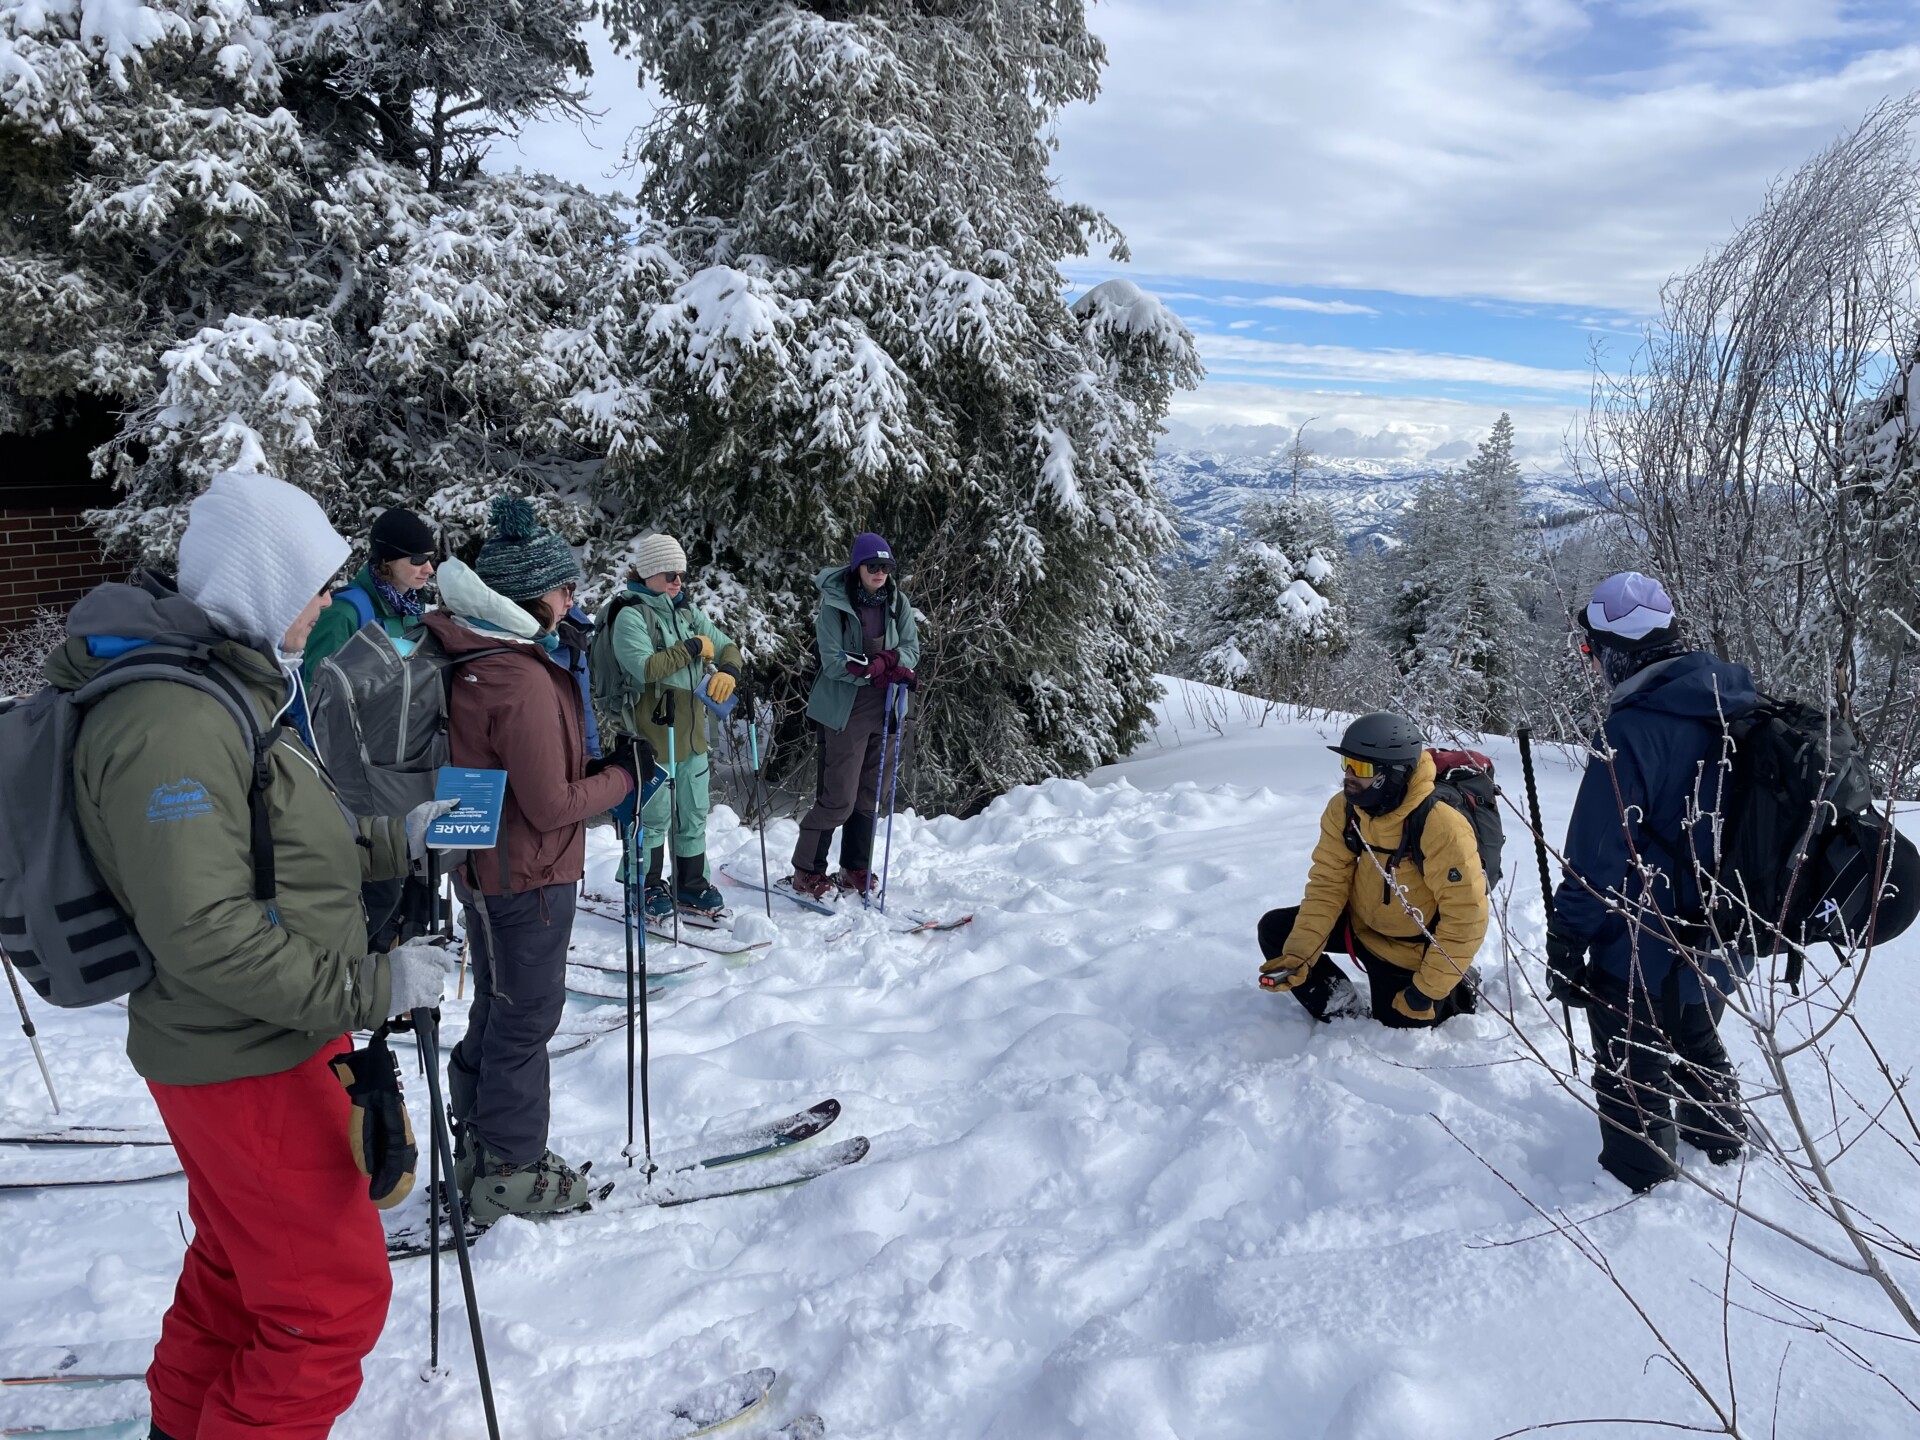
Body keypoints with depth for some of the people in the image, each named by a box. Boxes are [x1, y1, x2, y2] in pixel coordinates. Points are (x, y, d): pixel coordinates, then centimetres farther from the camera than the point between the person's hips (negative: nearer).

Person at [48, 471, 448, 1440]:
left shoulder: (226, 692, 7)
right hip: (246, 1067, -10)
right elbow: (205, 933, -29)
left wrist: (393, 844, 8)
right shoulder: (170, 724, -26)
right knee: (333, 1296, 3)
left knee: (238, 1269, 27)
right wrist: (373, 987, -24)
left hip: (265, 1045, 10)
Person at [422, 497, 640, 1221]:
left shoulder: (471, 655, 3)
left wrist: (594, 768, 5)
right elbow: (551, 807, -24)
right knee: (527, 1016, 7)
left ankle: (481, 1149, 38)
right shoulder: (523, 679, -27)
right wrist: (624, 774, -10)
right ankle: (510, 1172, 23)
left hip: (487, 861, 10)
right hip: (527, 872, -10)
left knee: (500, 1009, 22)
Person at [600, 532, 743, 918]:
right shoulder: (630, 615, -11)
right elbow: (646, 668, -24)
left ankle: (690, 884, 29)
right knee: (655, 814, 3)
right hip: (652, 730, -7)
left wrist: (728, 672, -10)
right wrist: (693, 647, -15)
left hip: (691, 729, 7)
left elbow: (727, 647, 13)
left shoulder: (688, 611, 11)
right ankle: (649, 888, 20)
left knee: (693, 812, 15)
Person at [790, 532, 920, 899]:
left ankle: (856, 870, 25)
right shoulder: (835, 603, -11)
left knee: (868, 794, 13)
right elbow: (833, 662, -15)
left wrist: (895, 663, -17)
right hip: (844, 709, -6)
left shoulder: (897, 602, 3)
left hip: (881, 708, 6)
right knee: (838, 797, -8)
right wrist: (880, 668, -23)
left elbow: (911, 647, 5)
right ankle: (806, 871, 7)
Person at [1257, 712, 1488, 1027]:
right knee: (1275, 931, -7)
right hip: (1362, 924, 5)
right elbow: (1327, 883, -12)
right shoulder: (1343, 810, -16)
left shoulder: (1441, 827, -33)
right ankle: (1343, 1014, 5)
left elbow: (1465, 921, -28)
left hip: (1413, 948, -5)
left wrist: (1427, 991, -24)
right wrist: (1299, 952, -23)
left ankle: (1457, 988, 27)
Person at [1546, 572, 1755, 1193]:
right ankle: (1721, 1134, 50)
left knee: (1631, 1068, 13)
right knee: (1696, 1040, 31)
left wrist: (1565, 945, -16)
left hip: (1642, 950, -8)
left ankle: (1637, 1175, 28)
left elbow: (1597, 858, -26)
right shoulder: (1739, 707, -3)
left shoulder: (1633, 730, -28)